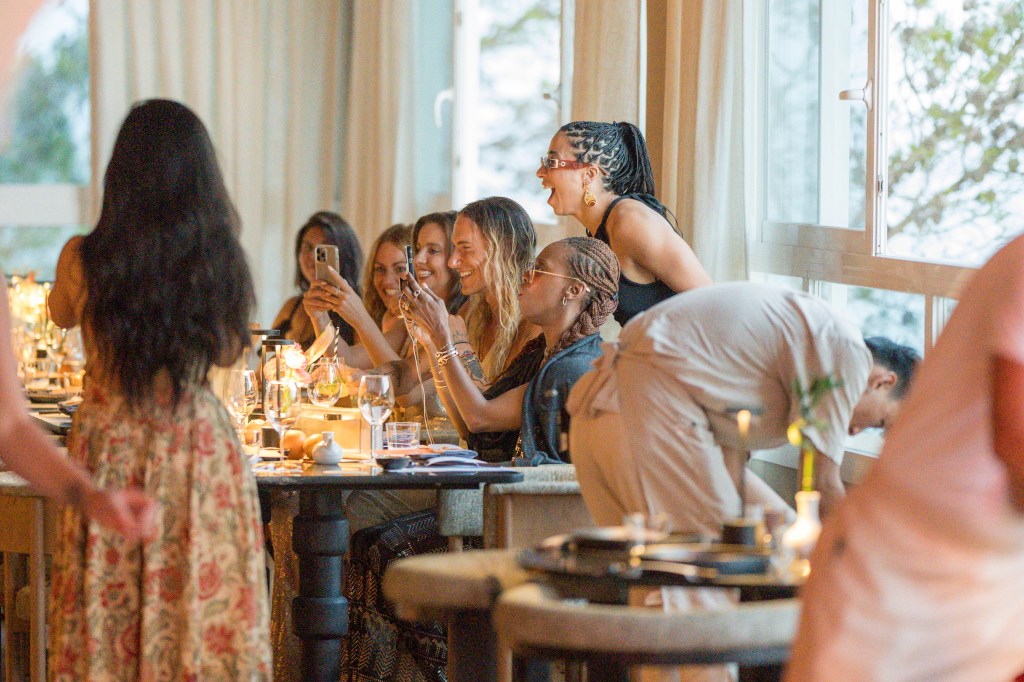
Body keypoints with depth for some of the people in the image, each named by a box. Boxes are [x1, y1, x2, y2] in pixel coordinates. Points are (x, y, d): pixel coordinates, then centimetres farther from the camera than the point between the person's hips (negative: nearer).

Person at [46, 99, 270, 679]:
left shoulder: (82, 258, -10)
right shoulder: (220, 259, -10)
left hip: (111, 445, 0)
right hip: (199, 443, 0)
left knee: (110, 610, 8)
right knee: (206, 601, 7)